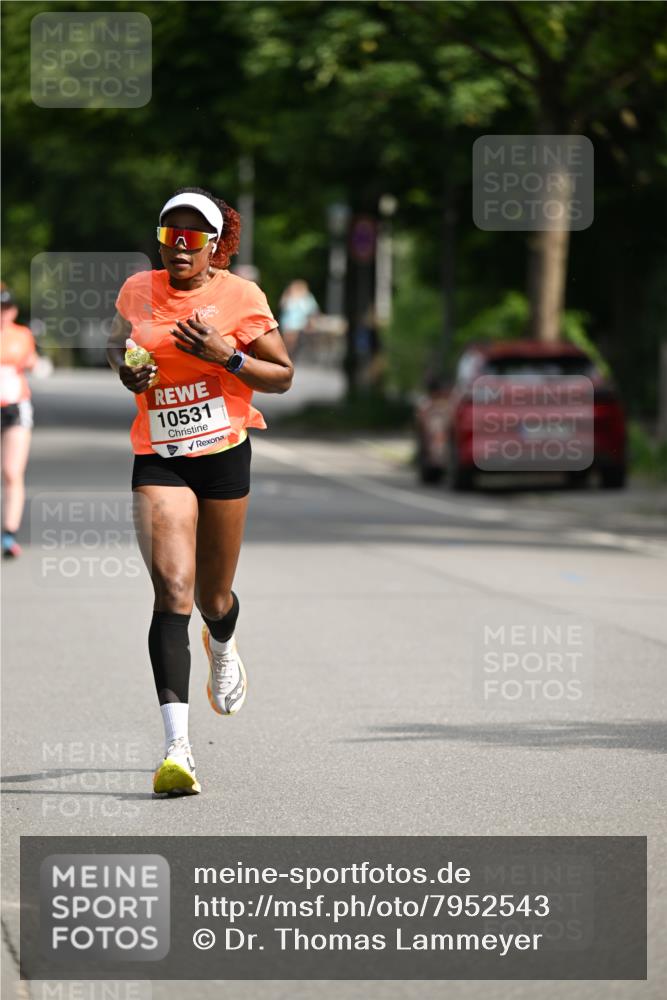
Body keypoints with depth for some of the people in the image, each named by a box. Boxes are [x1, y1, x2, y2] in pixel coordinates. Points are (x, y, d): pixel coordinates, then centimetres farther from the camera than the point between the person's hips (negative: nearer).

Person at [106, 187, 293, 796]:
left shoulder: (241, 296, -4)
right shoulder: (137, 291, 4)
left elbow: (283, 376, 0)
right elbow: (119, 344, 23)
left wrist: (226, 356, -16)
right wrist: (127, 372, 0)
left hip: (225, 451, 0)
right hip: (158, 456, 0)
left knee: (213, 596, 12)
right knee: (171, 589, -17)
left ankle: (223, 649, 54)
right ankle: (177, 747, -25)